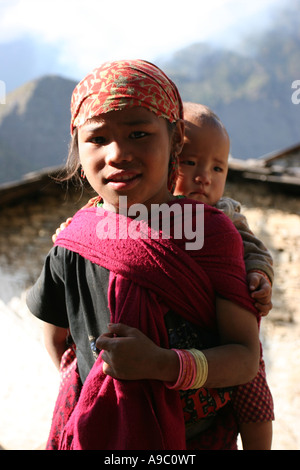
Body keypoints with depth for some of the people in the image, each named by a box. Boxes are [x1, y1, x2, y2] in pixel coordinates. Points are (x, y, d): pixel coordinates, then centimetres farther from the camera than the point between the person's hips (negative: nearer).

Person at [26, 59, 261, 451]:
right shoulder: (73, 246, -13)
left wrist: (161, 365, -30)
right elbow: (55, 337, 4)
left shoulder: (212, 232, -15)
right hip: (100, 433, 0)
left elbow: (247, 357, -17)